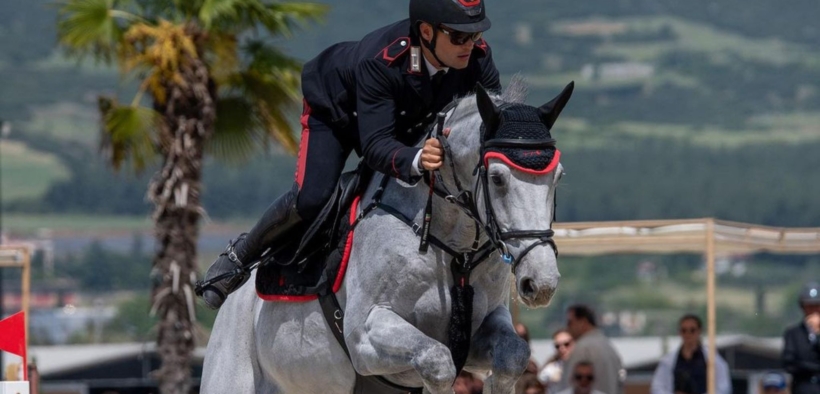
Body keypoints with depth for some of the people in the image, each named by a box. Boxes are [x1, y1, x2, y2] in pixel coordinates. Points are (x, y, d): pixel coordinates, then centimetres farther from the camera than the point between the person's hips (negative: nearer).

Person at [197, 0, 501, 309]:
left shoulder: (478, 57, -32)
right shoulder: (379, 61, -46)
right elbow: (375, 144, -50)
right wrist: (415, 160, -71)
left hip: (407, 119, 6)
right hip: (334, 107, -6)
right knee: (311, 198, -19)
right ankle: (241, 255, 6)